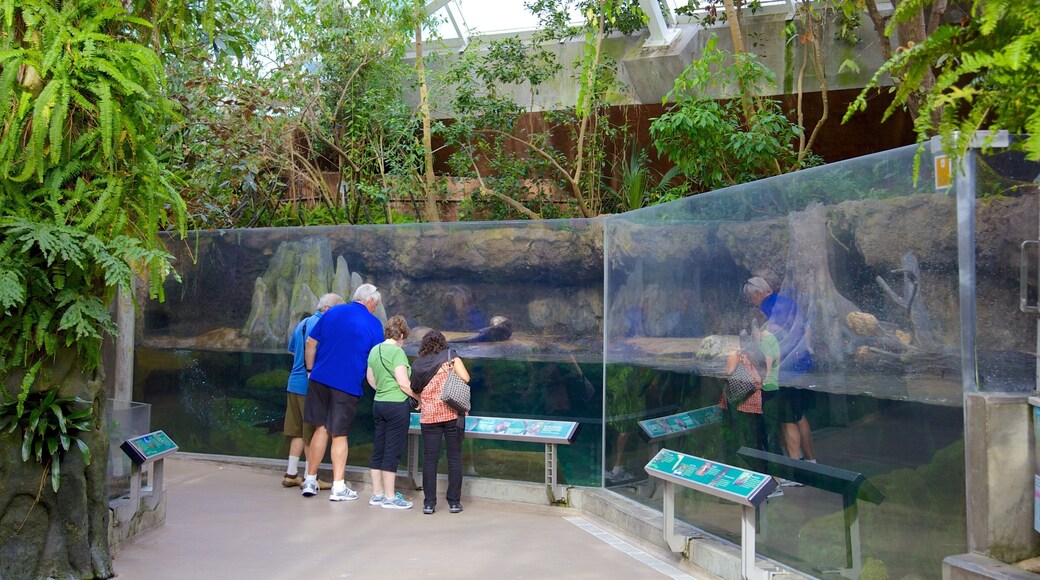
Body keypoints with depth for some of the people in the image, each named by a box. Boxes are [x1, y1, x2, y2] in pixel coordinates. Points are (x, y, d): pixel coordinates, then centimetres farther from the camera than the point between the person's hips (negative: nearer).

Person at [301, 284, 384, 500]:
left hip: (320, 379, 3)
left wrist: (310, 370, 16)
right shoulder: (373, 324, -3)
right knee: (339, 434, 6)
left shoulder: (332, 313, 7)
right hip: (348, 385, -3)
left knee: (321, 429, 13)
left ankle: (310, 481, 19)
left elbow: (310, 343, 8)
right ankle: (338, 487, 6)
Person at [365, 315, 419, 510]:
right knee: (392, 451, -3)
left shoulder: (375, 350, 10)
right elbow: (403, 383, -18)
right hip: (397, 406, -8)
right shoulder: (397, 351, -13)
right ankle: (389, 497, 2)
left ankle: (377, 494, 19)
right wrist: (421, 397, -7)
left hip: (379, 404, 8)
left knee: (378, 450, 12)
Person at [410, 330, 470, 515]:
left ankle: (429, 502, 7)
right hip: (452, 413, -2)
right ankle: (454, 501, 7)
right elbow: (465, 377, -8)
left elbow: (415, 390, 9)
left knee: (429, 458, 6)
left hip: (428, 416, 2)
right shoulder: (450, 356, 1)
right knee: (454, 457, 5)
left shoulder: (417, 364, 8)